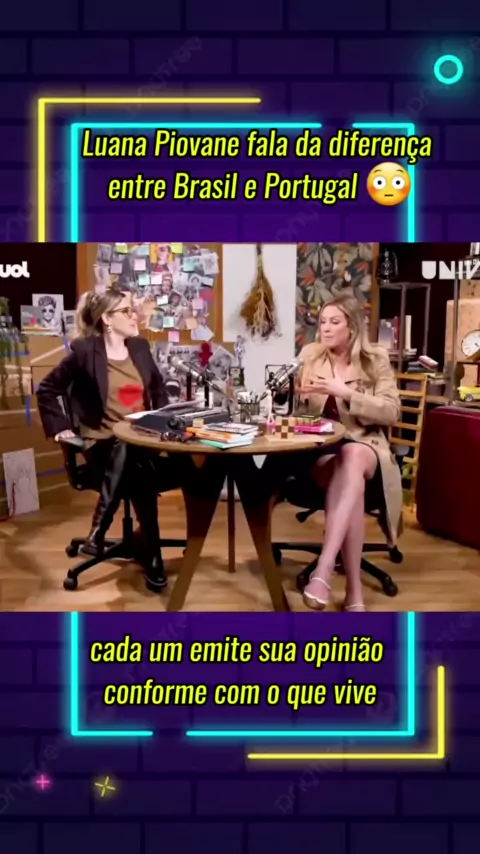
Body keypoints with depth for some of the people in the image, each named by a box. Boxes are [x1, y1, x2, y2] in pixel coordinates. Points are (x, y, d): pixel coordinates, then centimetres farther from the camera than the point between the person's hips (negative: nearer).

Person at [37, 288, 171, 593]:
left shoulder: (140, 346, 12)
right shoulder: (84, 351, -4)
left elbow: (158, 387, 25)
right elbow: (47, 390, 4)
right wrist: (59, 427, -4)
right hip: (104, 443, -4)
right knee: (138, 465, -36)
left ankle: (100, 530, -23)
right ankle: (151, 556, -31)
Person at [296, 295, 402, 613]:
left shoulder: (376, 359, 5)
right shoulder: (309, 356, 11)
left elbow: (392, 412, -6)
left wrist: (344, 392, -17)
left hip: (363, 446, -1)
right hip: (318, 449, 1)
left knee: (351, 459, -39)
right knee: (350, 482, -35)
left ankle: (324, 569, -45)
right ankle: (354, 590, -33)